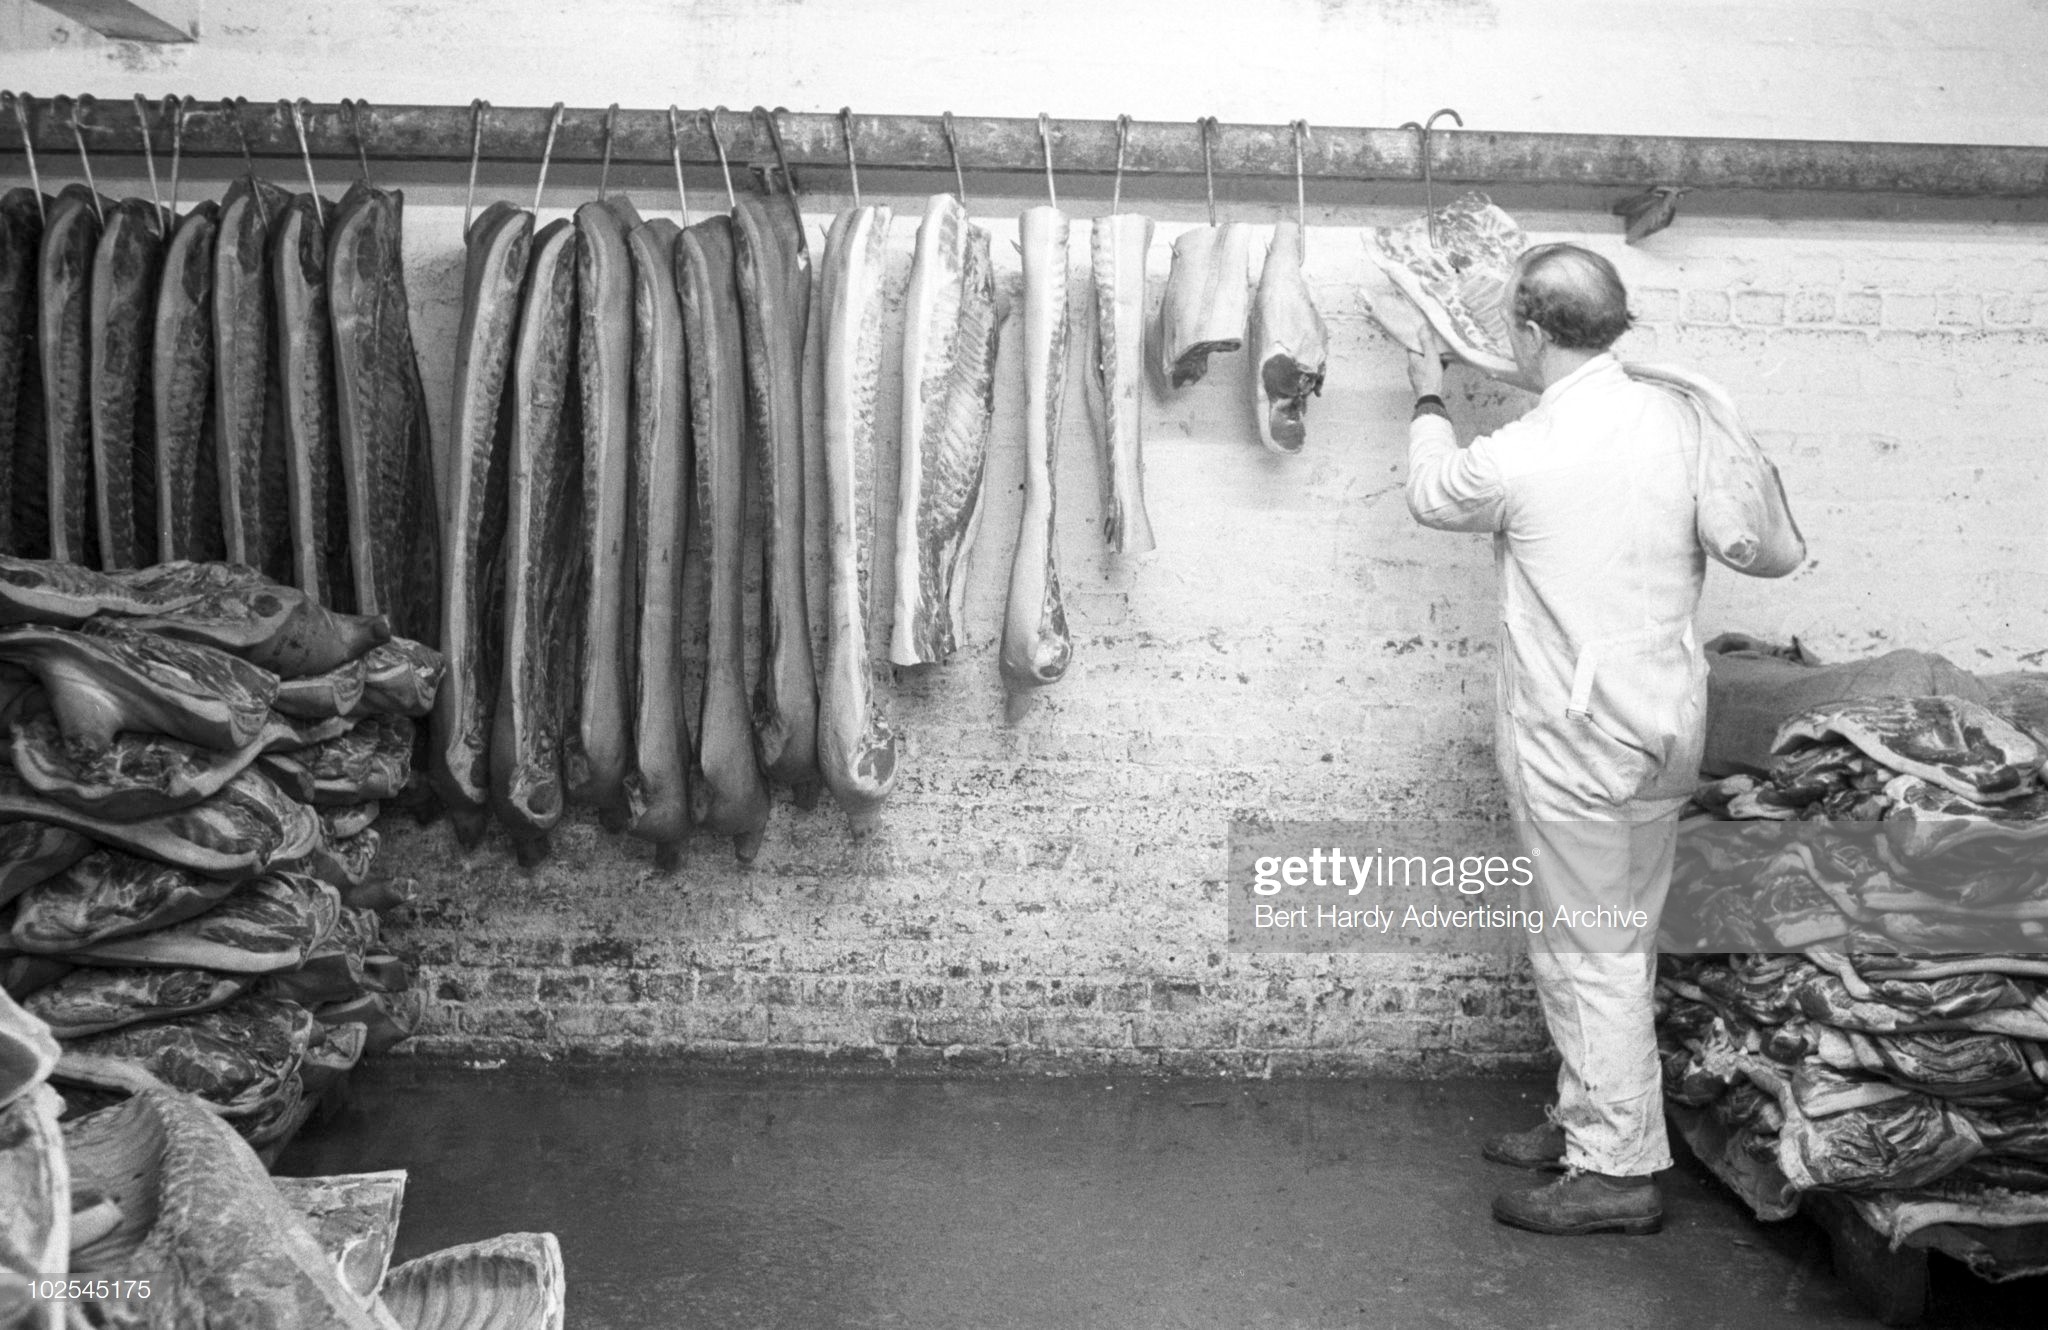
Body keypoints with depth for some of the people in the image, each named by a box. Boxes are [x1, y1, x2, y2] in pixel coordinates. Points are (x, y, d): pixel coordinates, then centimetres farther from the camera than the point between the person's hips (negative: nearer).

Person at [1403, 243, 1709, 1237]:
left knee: (1590, 952, 2)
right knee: (1620, 939, 18)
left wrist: (1430, 400, 19)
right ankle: (1589, 1120, 32)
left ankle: (1618, 1172, 10)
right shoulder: (1676, 418, 0)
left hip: (1578, 735, -8)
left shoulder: (1524, 456, -19)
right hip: (1668, 716, 8)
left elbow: (1433, 496, 4)